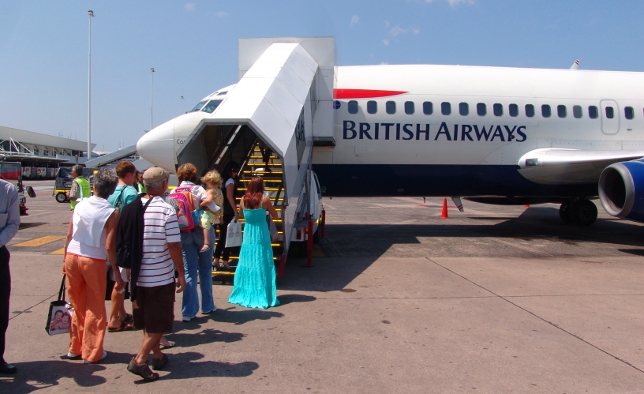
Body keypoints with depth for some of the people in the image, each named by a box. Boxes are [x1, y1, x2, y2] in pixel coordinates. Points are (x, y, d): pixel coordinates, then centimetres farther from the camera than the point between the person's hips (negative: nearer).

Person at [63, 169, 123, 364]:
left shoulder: (80, 205, 1)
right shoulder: (112, 213, -12)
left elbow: (69, 235, 3)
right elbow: (109, 247, -15)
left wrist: (66, 260, 15)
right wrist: (118, 274, -8)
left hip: (72, 257, 4)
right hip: (93, 261, -4)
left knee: (77, 305, 19)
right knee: (95, 308, 10)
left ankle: (76, 347, 32)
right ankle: (92, 352, 19)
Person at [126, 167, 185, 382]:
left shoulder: (132, 208, 1)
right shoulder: (167, 210, -16)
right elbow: (174, 246, -18)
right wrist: (181, 274, -8)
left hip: (138, 275, 6)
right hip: (160, 277, -6)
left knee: (146, 320, 20)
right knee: (159, 322, 8)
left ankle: (157, 355, 33)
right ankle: (139, 360, 1)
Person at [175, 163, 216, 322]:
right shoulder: (198, 190, -7)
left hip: (184, 234, 2)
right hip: (202, 230, -2)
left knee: (189, 271, 6)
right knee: (205, 269, 13)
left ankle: (188, 311, 3)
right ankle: (207, 306, 24)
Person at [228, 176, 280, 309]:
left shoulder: (243, 199, -1)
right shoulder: (264, 199, -11)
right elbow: (275, 216, -3)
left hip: (248, 235, 4)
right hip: (261, 235, -4)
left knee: (246, 264, 13)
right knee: (262, 265, 4)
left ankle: (244, 295, 21)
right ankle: (262, 296, 8)